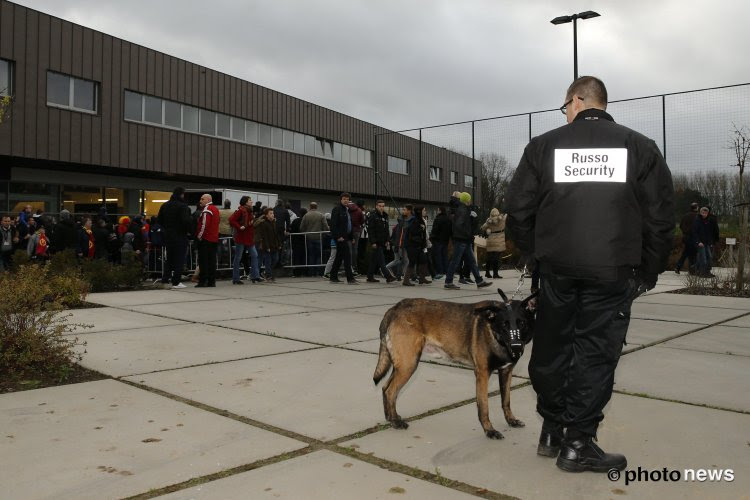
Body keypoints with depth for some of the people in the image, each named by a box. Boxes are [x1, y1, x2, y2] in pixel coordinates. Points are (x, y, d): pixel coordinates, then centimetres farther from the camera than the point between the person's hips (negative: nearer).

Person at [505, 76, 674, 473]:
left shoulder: (543, 146, 4)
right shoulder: (640, 147, 5)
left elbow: (518, 208, 3)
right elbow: (660, 217, 3)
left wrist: (533, 255, 15)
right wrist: (648, 272, 11)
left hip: (557, 269, 1)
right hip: (613, 272, 0)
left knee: (551, 350, 14)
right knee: (595, 354, 5)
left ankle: (552, 431, 26)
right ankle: (577, 444, 9)